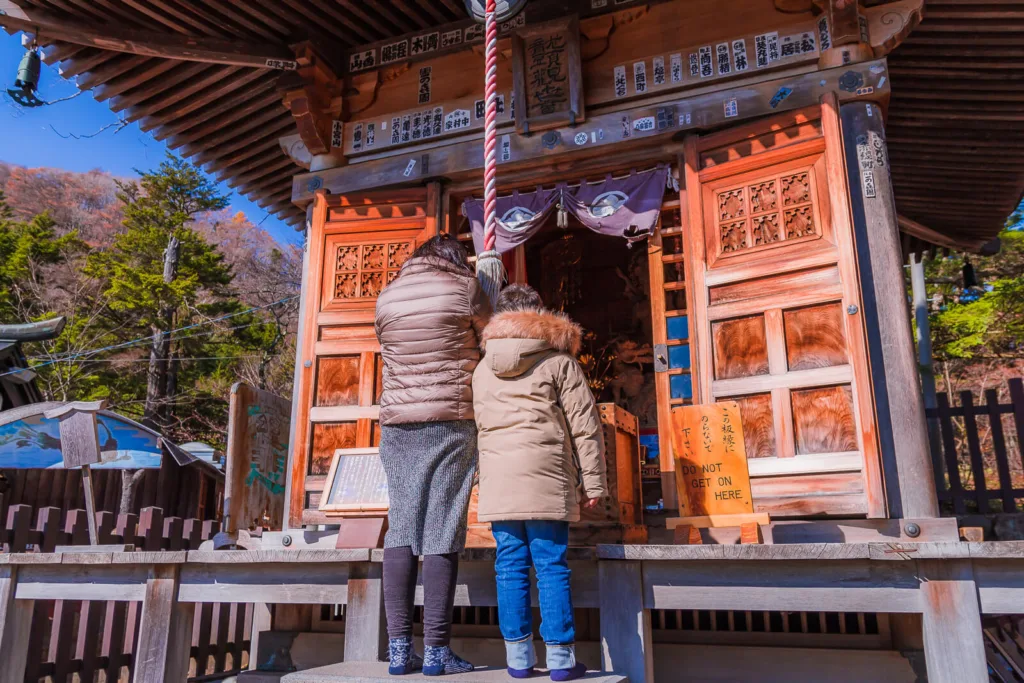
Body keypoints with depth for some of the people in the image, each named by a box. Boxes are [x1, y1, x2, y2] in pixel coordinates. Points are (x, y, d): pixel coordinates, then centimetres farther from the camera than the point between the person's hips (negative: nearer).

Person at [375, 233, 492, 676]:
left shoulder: (386, 297, 12)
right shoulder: (464, 287, 0)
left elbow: (393, 357, 16)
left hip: (397, 424, 4)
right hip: (450, 421, -4)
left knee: (401, 527, 6)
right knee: (441, 532, -2)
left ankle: (399, 648, 5)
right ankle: (436, 650, 1)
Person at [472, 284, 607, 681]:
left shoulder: (483, 368, 15)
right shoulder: (558, 360, 1)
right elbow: (585, 425, -3)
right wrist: (593, 481, 1)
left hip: (497, 481, 4)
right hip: (545, 478, -3)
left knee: (510, 566, 7)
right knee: (551, 565, 1)